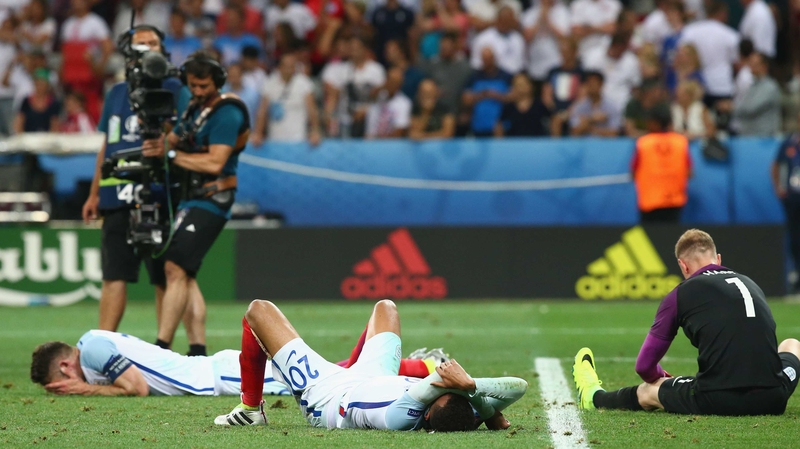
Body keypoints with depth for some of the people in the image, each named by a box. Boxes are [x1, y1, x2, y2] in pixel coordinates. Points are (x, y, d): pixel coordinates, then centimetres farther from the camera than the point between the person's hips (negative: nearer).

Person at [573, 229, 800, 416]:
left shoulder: (680, 294, 5)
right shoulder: (750, 283, 18)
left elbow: (644, 366, 8)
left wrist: (664, 380, 32)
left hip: (717, 402, -3)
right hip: (772, 400, 3)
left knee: (648, 391, 26)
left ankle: (594, 397, 54)